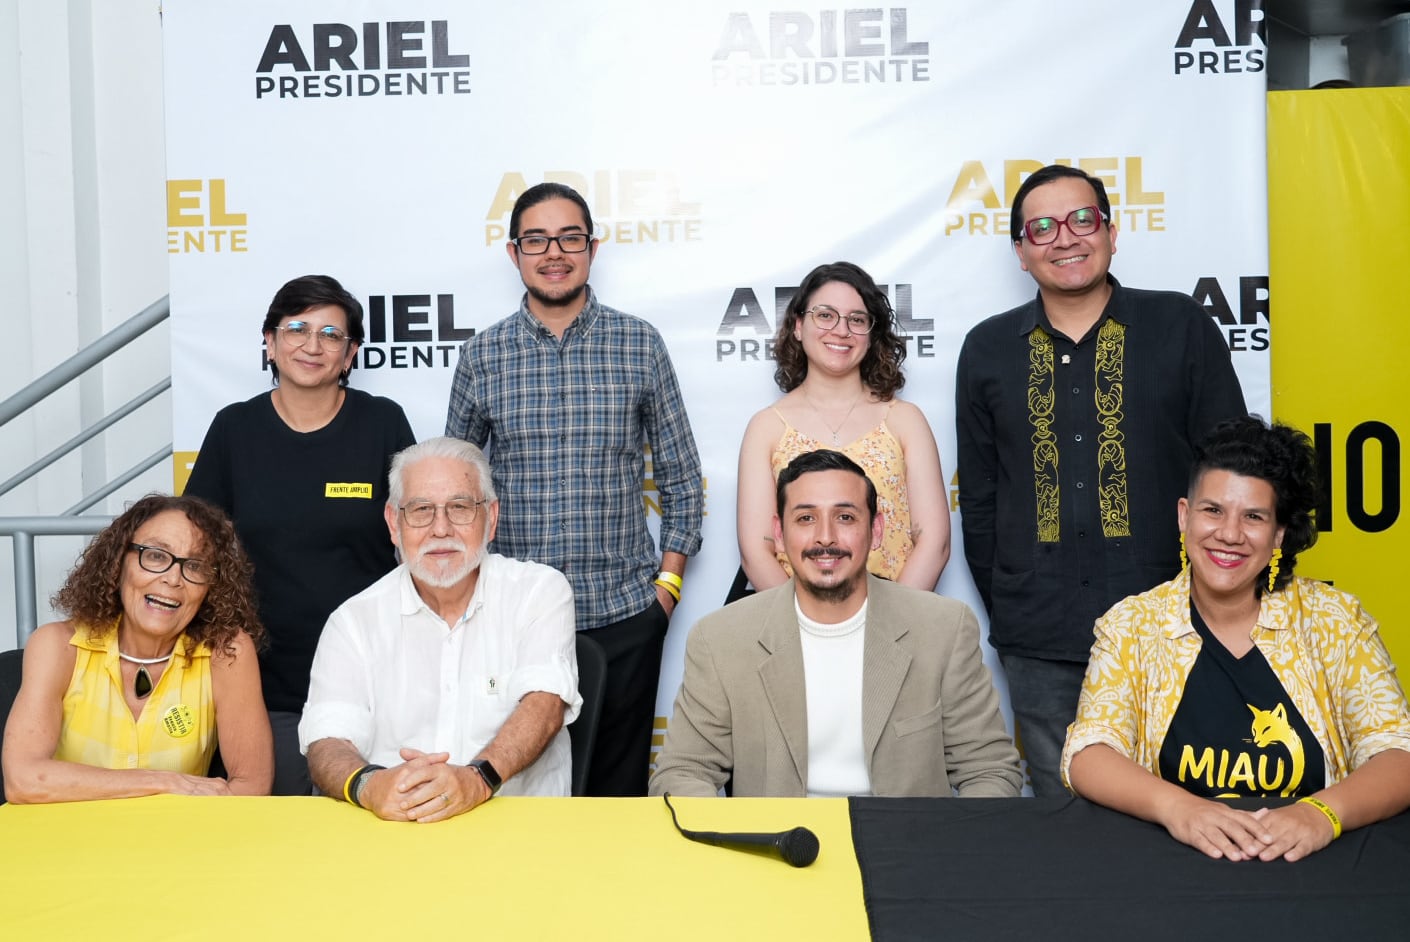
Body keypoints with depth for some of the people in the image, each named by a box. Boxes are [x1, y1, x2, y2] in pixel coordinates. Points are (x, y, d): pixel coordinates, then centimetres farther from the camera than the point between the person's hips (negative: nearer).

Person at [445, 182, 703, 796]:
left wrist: (668, 580, 1)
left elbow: (682, 475, 6)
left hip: (625, 614, 0)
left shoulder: (641, 345, 1)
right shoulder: (481, 357, 3)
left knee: (618, 785, 11)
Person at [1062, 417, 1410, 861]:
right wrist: (1176, 806, -29)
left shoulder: (1333, 619, 2)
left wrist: (1321, 812, -26)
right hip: (1171, 863, -1)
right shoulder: (1131, 625, 0)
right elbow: (1087, 754, -9)